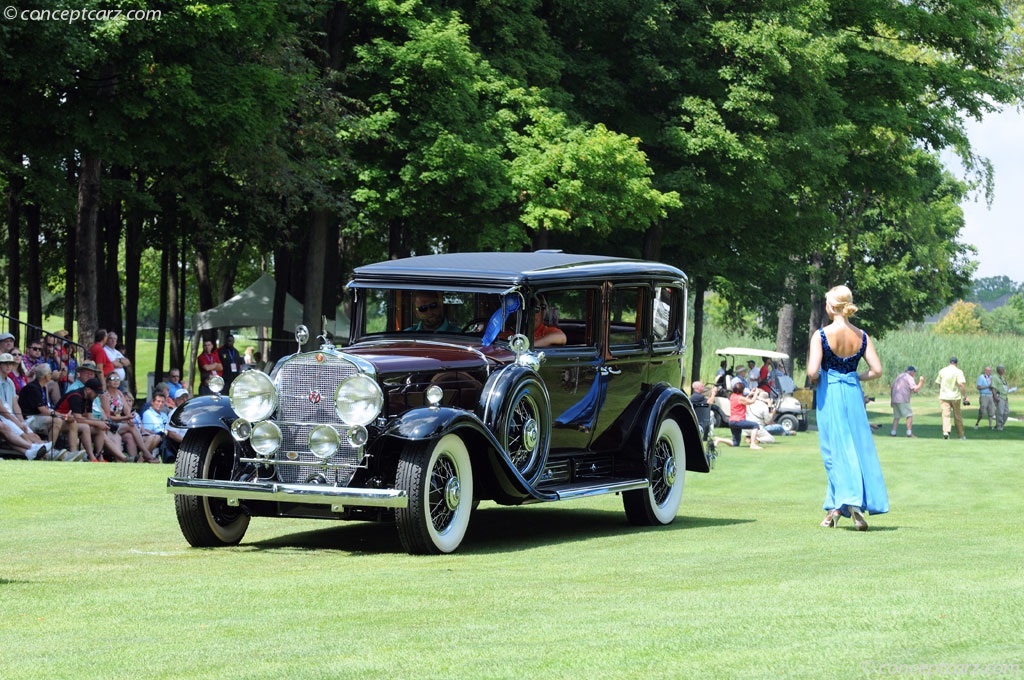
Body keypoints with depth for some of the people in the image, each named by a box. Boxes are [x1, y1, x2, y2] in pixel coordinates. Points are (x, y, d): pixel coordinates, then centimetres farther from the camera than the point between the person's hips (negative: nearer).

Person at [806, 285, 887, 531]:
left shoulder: (821, 335, -11)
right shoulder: (861, 336, 0)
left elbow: (812, 372, -18)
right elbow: (876, 370, -2)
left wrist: (815, 380, 4)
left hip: (829, 393, -3)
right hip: (854, 393, 3)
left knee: (836, 449, 2)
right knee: (860, 448, 10)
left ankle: (850, 501, -10)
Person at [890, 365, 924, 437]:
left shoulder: (899, 376, 21)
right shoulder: (909, 378, -4)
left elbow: (892, 388, 22)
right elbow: (915, 390, -12)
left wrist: (891, 400, 26)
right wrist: (921, 382, 1)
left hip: (894, 399, 8)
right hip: (903, 400, -8)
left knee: (896, 416, 12)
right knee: (909, 415, -2)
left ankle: (893, 432, 4)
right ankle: (909, 433, -9)